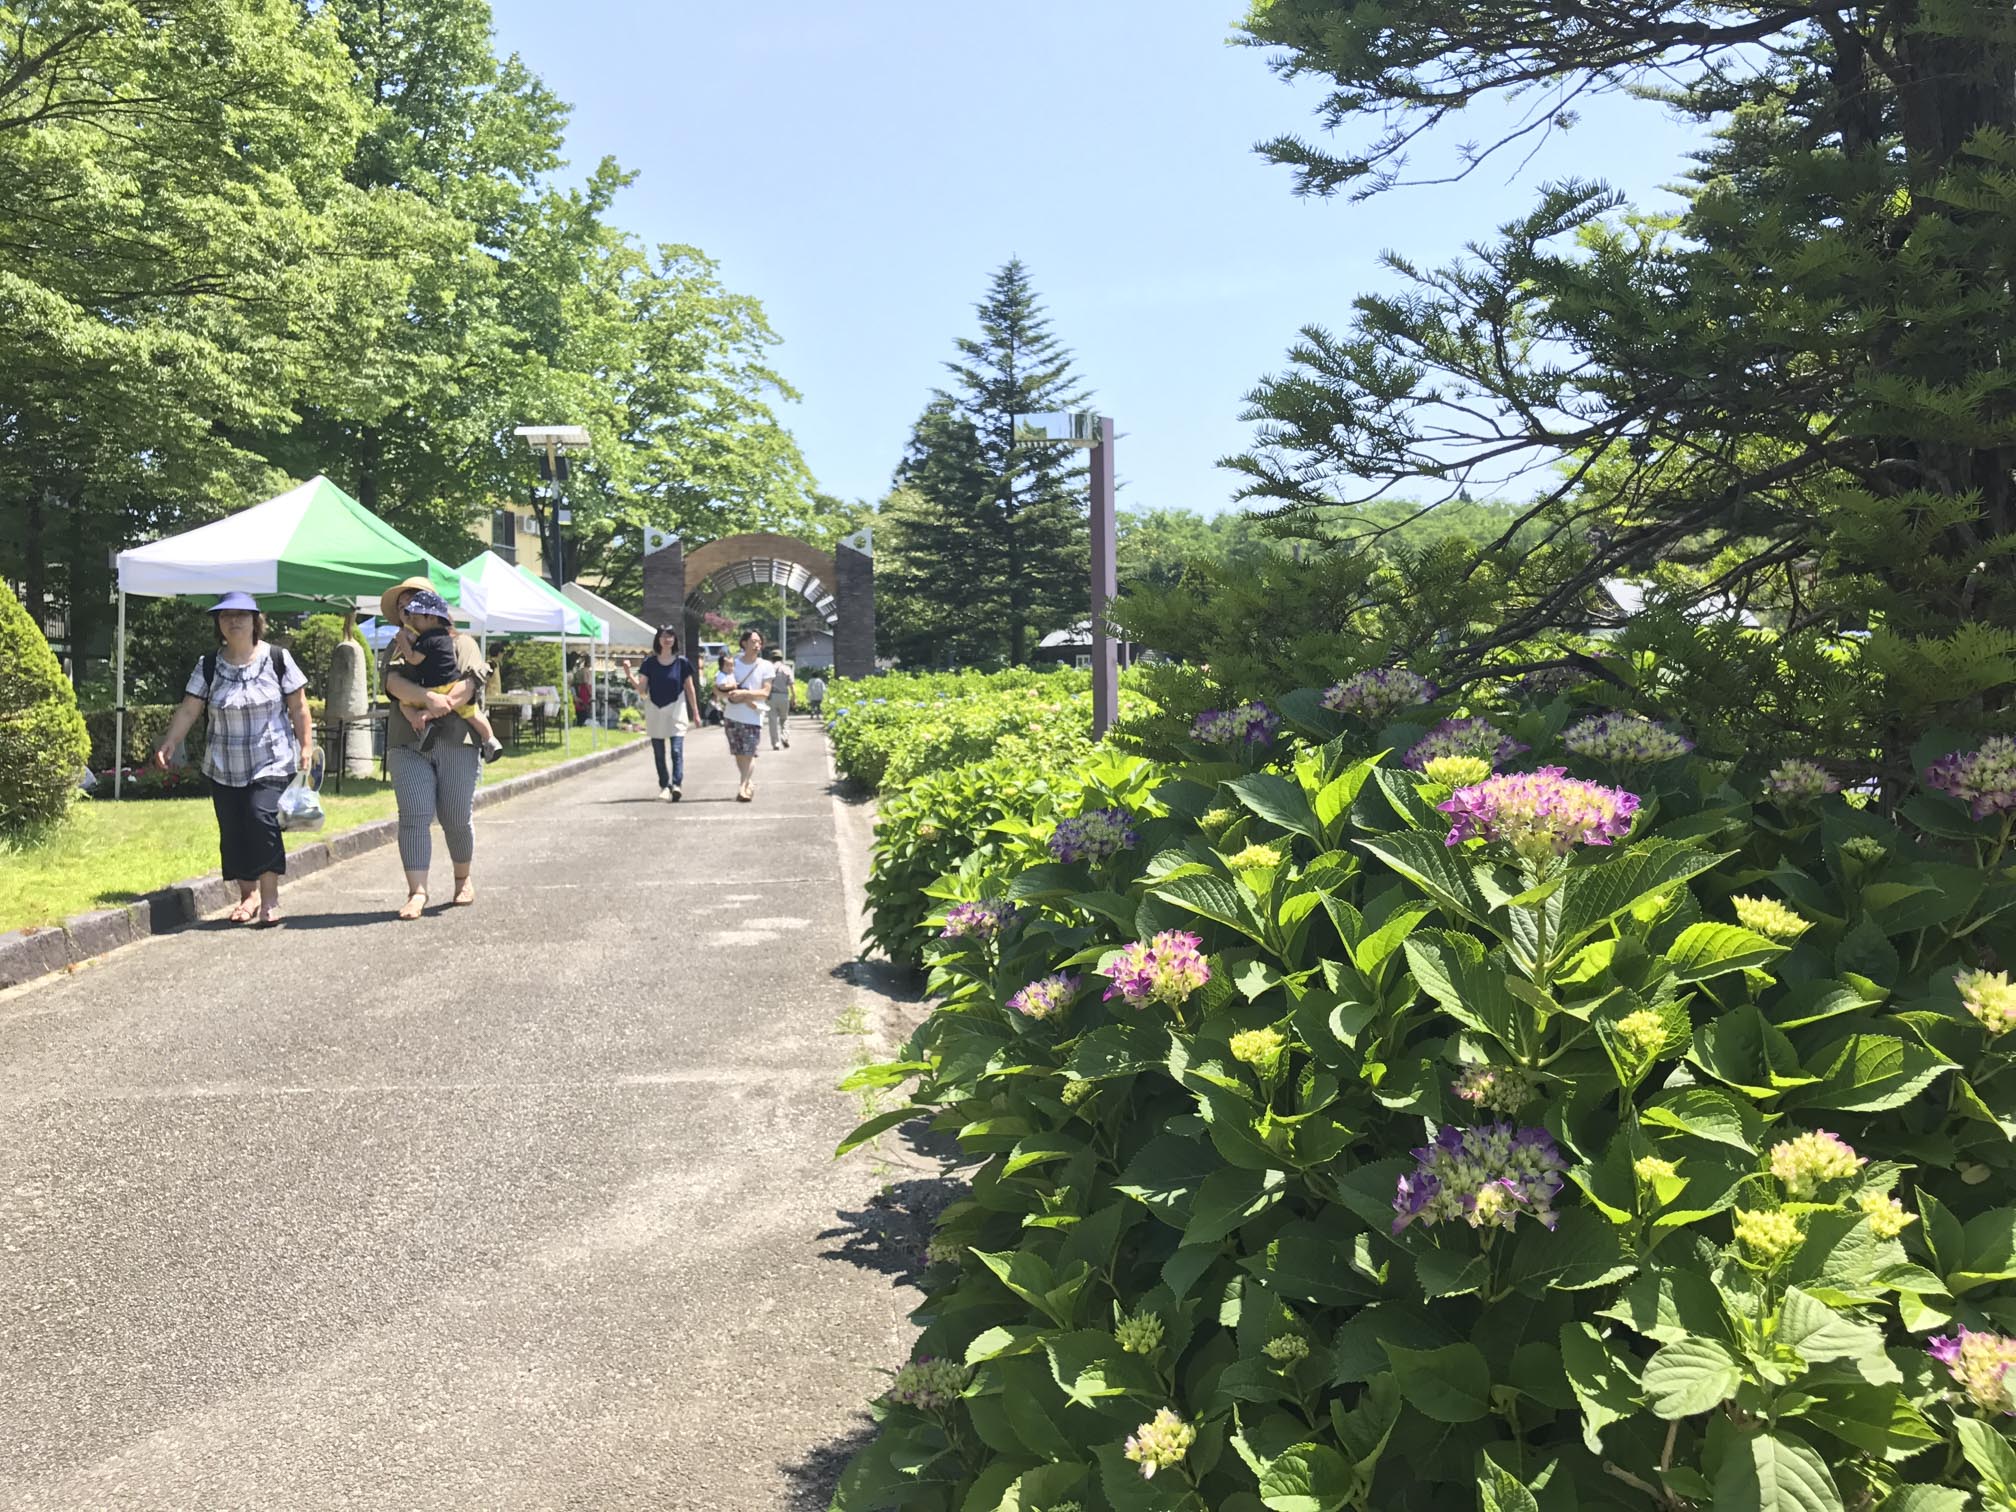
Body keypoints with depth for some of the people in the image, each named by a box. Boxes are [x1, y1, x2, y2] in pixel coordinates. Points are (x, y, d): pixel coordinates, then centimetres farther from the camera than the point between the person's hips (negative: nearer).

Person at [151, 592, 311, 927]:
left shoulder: (277, 659, 0)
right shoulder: (209, 665, 6)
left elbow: (298, 707, 3)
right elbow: (189, 709, 1)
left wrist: (306, 747, -1)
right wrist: (169, 742, -11)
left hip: (272, 763, -3)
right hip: (224, 769, 3)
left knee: (262, 818, -20)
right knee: (232, 832, 4)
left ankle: (270, 897, -10)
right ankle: (247, 895, 19)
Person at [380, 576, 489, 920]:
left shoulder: (461, 643, 11)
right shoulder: (397, 649, 17)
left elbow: (468, 685, -6)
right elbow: (394, 683, -4)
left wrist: (434, 713, -20)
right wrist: (428, 698, -24)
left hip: (456, 741, -1)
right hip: (408, 744, 1)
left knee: (456, 818, 4)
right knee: (414, 817, -9)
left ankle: (463, 879, 27)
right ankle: (417, 892, -11)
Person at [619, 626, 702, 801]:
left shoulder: (682, 662, -1)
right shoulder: (650, 662, 1)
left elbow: (690, 689, 5)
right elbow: (642, 689, 0)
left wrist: (695, 713, 6)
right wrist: (629, 675, -16)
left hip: (676, 710, -2)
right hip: (654, 710, 2)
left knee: (677, 750, -15)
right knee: (658, 753, 7)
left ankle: (676, 785, -23)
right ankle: (664, 786, 15)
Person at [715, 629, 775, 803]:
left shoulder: (765, 667, 1)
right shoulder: (732, 664, 5)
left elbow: (765, 693, -8)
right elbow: (717, 689, 3)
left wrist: (744, 693, -19)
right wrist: (729, 695, -17)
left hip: (753, 716, -2)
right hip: (731, 715, 2)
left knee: (749, 754, -10)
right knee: (739, 754, 7)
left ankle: (743, 787, -12)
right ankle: (750, 784, 22)